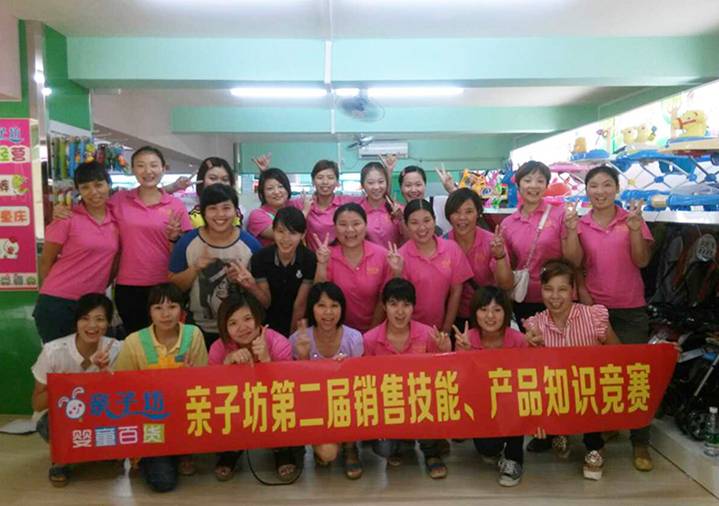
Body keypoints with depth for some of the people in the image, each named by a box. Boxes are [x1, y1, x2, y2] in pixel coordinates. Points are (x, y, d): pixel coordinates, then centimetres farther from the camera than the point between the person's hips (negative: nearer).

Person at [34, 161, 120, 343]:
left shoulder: (117, 219, 3)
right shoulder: (67, 219, -10)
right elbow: (46, 262, -3)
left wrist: (98, 289, 12)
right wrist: (57, 290, 6)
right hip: (57, 304, -4)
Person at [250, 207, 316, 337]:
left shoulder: (310, 259, -16)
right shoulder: (259, 258, -14)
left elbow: (300, 304, -10)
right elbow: (266, 303, -10)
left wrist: (293, 336, -4)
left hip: (298, 325, 0)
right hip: (269, 326, 1)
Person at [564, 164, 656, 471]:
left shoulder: (632, 219, 0)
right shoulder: (579, 224, 2)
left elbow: (642, 261, -7)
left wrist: (634, 228, -20)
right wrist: (571, 231, -17)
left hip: (630, 309, -1)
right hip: (593, 306, 1)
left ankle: (640, 443, 11)